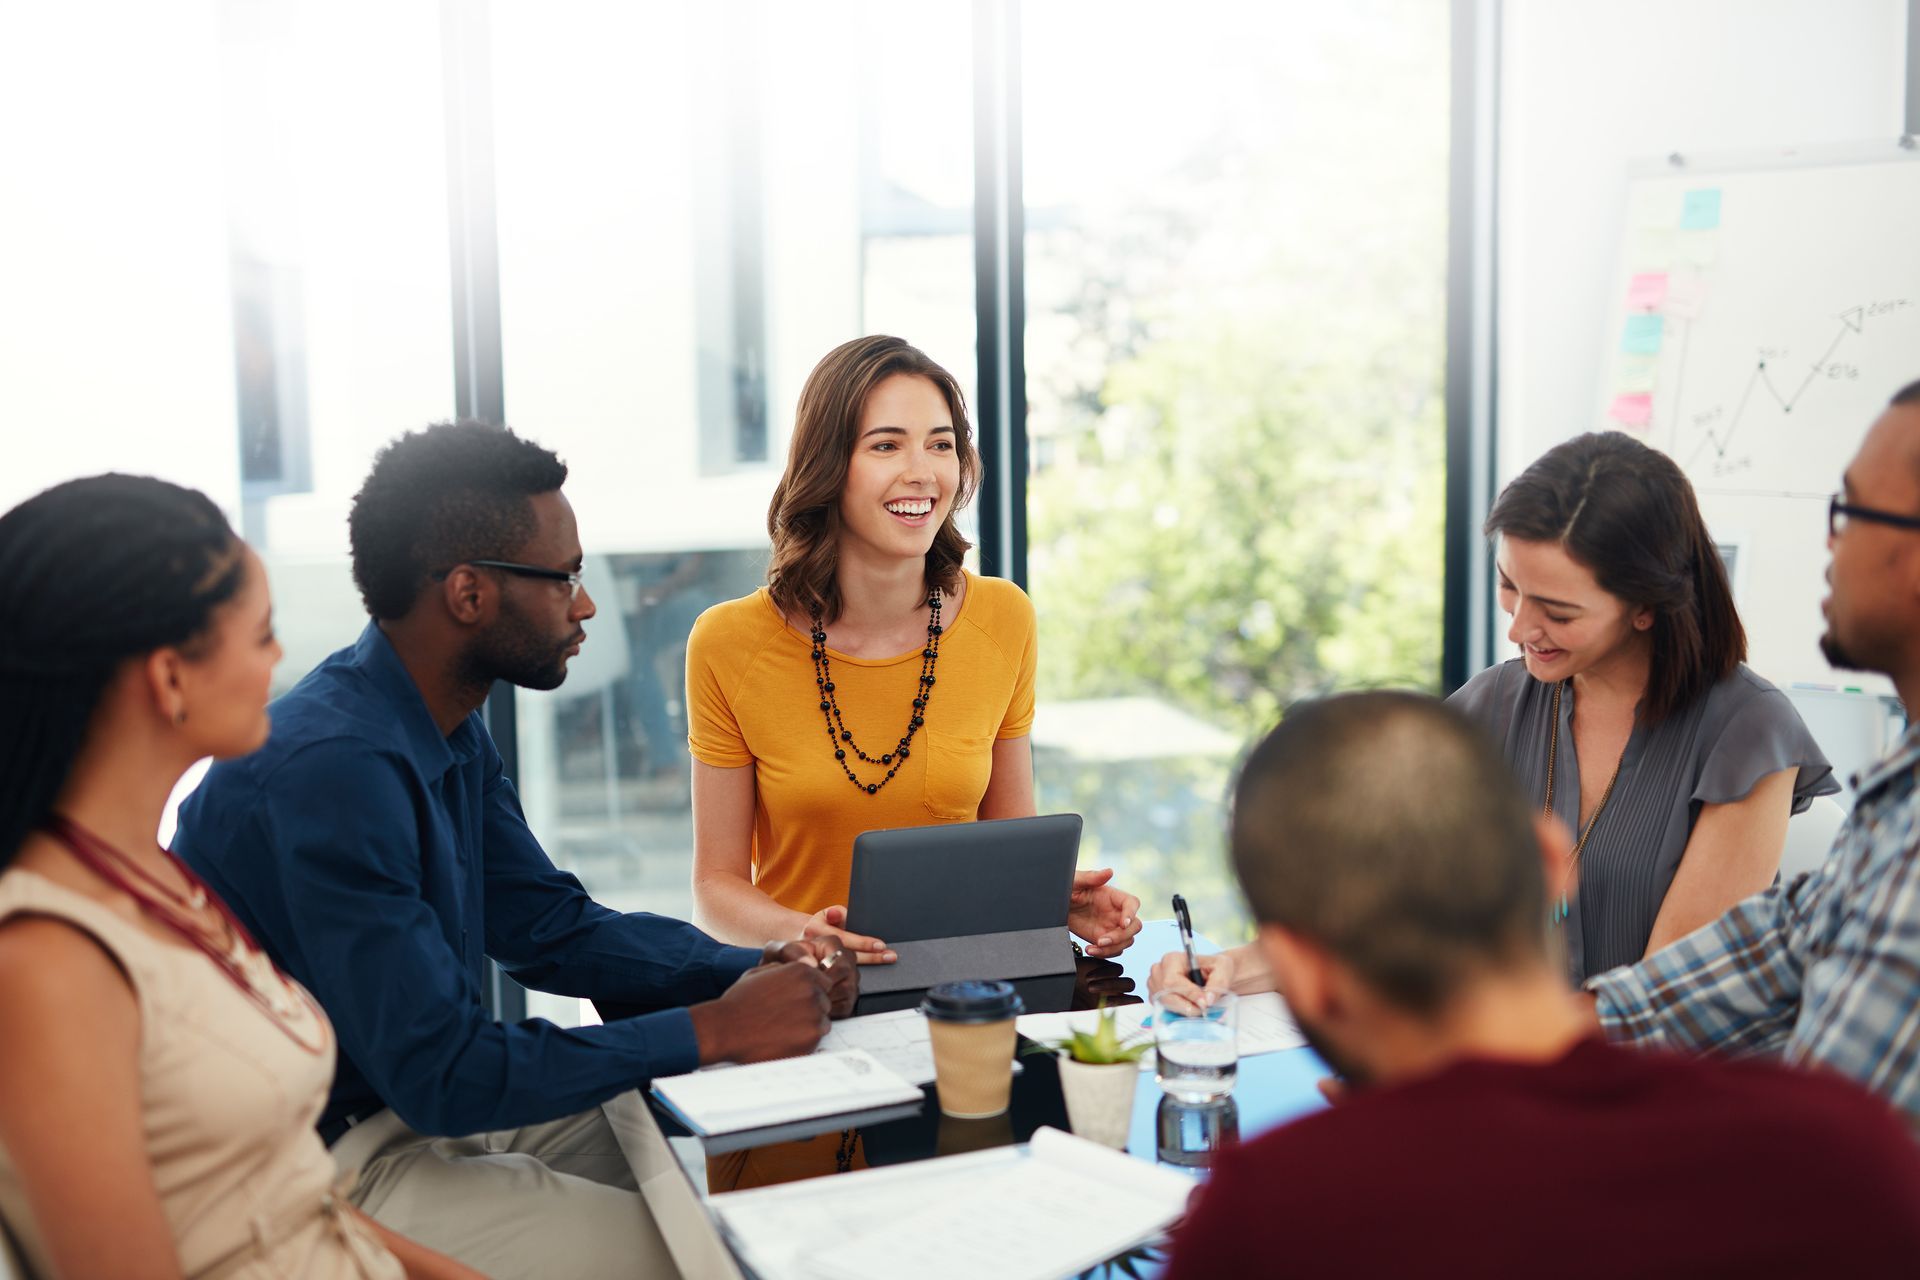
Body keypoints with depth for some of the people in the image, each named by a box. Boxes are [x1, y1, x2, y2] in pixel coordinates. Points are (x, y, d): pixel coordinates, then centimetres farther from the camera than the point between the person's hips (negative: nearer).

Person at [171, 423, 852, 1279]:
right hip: (333, 1165, -9)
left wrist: (752, 970, -4)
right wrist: (712, 1031, -23)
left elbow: (547, 927, 10)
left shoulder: (451, 729, 4)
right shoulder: (332, 767, -27)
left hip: (428, 1103, 9)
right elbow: (439, 1072, -28)